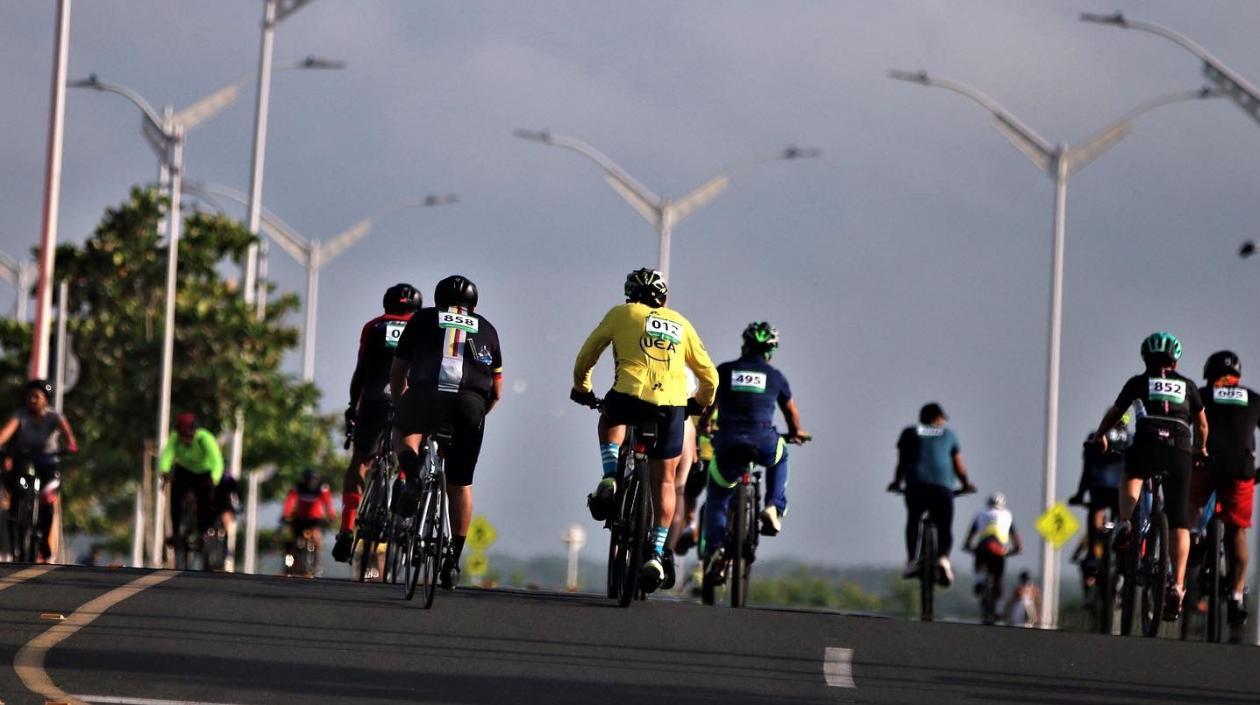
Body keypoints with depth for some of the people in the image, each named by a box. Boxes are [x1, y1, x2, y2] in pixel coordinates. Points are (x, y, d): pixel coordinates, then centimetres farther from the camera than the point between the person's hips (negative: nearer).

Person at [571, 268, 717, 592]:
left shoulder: (621, 313, 17)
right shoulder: (680, 323, 23)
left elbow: (586, 355, 20)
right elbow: (709, 376, 24)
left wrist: (581, 388, 37)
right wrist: (700, 403, 43)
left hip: (630, 396, -2)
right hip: (672, 406, 2)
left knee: (610, 419, 34)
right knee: (664, 481, 13)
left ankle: (610, 479, 11)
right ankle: (656, 555, 6)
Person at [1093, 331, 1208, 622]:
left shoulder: (1138, 382, 20)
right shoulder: (1187, 386, 24)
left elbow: (1114, 414, 32)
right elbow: (1202, 425, 35)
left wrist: (1100, 436, 51)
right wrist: (1201, 448, 54)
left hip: (1146, 447, -1)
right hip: (1181, 452, 1)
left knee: (1131, 476, 32)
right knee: (1179, 522, 2)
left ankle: (1125, 524, 4)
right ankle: (1177, 586, -11)